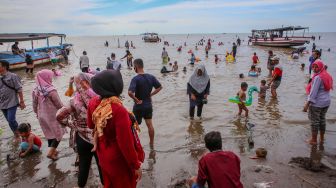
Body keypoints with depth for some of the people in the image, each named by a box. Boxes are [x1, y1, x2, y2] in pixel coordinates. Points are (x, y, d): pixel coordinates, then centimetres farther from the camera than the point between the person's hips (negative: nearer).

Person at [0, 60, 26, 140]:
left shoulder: (12, 76, -10)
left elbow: (19, 89, -9)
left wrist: (21, 101, -10)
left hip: (12, 103, -6)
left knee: (11, 120, -11)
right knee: (9, 121, 13)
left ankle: (17, 135, 10)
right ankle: (17, 134, 27)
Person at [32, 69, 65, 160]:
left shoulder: (35, 90, -5)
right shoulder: (51, 90, -25)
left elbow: (34, 104, 6)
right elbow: (59, 104, -16)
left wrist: (37, 113, 23)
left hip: (42, 115, 7)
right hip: (52, 116, -7)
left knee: (49, 133, 23)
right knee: (58, 134, 12)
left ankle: (52, 150, 36)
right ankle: (50, 152, 9)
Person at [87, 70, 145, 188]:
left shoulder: (93, 103, -12)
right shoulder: (119, 110, -34)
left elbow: (90, 125, 7)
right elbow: (126, 144, -28)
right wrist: (136, 165, -15)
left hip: (104, 156, 6)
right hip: (120, 160, -6)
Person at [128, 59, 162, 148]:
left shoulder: (135, 79, -21)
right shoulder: (151, 77, -4)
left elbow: (130, 93, -33)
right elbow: (160, 87, 6)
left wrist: (136, 100, -19)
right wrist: (151, 94, 4)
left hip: (139, 106, -5)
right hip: (148, 105, 5)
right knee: (150, 124, 14)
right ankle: (151, 143, 25)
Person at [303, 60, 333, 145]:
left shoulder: (318, 77, -19)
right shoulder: (328, 76, 8)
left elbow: (313, 92, -23)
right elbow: (327, 89, 12)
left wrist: (307, 104, -22)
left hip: (316, 103, -8)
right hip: (326, 102, 9)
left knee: (314, 121, 4)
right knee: (322, 119, 19)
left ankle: (314, 140, 15)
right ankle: (322, 138, 31)